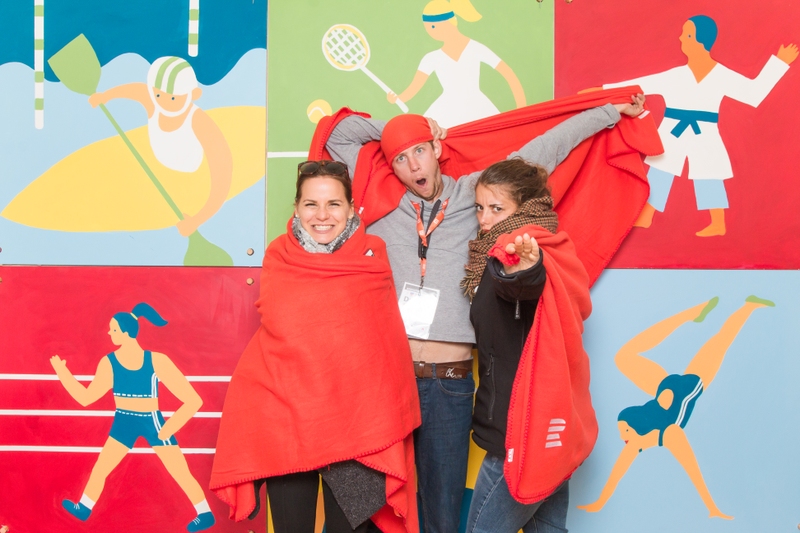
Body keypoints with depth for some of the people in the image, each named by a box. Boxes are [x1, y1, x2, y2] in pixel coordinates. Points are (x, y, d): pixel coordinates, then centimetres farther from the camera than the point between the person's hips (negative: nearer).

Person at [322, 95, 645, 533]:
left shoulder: (473, 195, 8)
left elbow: (545, 149, 12)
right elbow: (339, 137, 16)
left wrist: (613, 112, 19)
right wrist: (395, 128, 13)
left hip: (449, 382, -1)